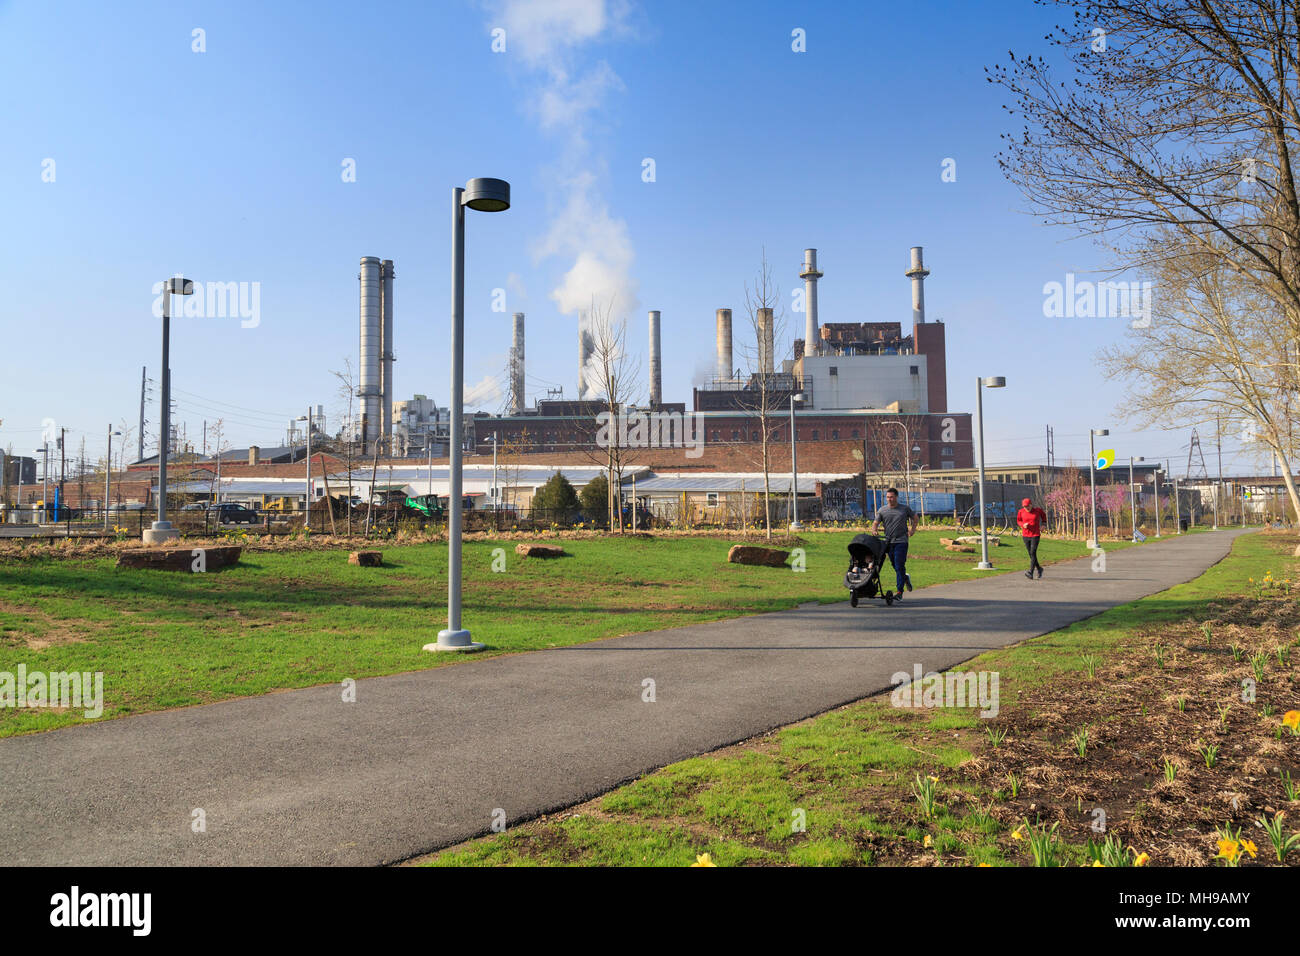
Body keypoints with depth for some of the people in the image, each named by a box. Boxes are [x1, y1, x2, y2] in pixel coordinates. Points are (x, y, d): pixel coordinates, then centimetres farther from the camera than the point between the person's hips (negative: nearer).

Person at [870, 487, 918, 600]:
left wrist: (912, 529, 5)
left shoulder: (905, 509, 5)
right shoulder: (882, 510, 7)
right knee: (895, 566, 11)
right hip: (888, 542, 3)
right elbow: (876, 523, 3)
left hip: (901, 541, -3)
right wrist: (874, 530, -19)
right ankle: (905, 578, 41)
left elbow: (915, 518, 20)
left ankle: (900, 592, -7)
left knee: (900, 566, -10)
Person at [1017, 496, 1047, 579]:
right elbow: (1018, 521, 12)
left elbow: (1044, 515, 17)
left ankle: (1031, 573, -22)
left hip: (1035, 535, -3)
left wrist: (1042, 525, 9)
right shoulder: (1021, 512, -2)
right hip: (1025, 535, 3)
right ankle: (1039, 568, 33)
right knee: (1030, 554, 10)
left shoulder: (1037, 510, -5)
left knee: (1033, 553, -15)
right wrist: (1023, 525, -9)